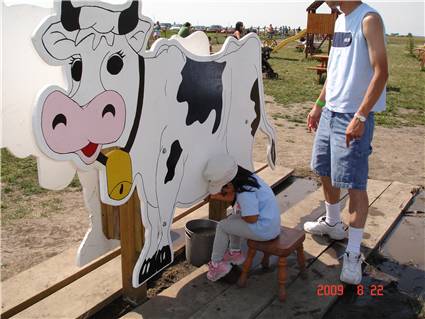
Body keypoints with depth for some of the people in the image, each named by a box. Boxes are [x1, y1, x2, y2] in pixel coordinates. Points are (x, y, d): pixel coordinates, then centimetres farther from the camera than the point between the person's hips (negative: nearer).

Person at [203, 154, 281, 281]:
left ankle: (215, 265, 10)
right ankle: (234, 252, 34)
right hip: (271, 221, 9)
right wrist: (220, 197, 5)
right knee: (232, 219, 24)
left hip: (264, 230, -9)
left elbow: (252, 219, -24)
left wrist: (239, 215, -5)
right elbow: (234, 198, 16)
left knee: (222, 226, -2)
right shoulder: (246, 178, 0)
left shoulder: (245, 193, -27)